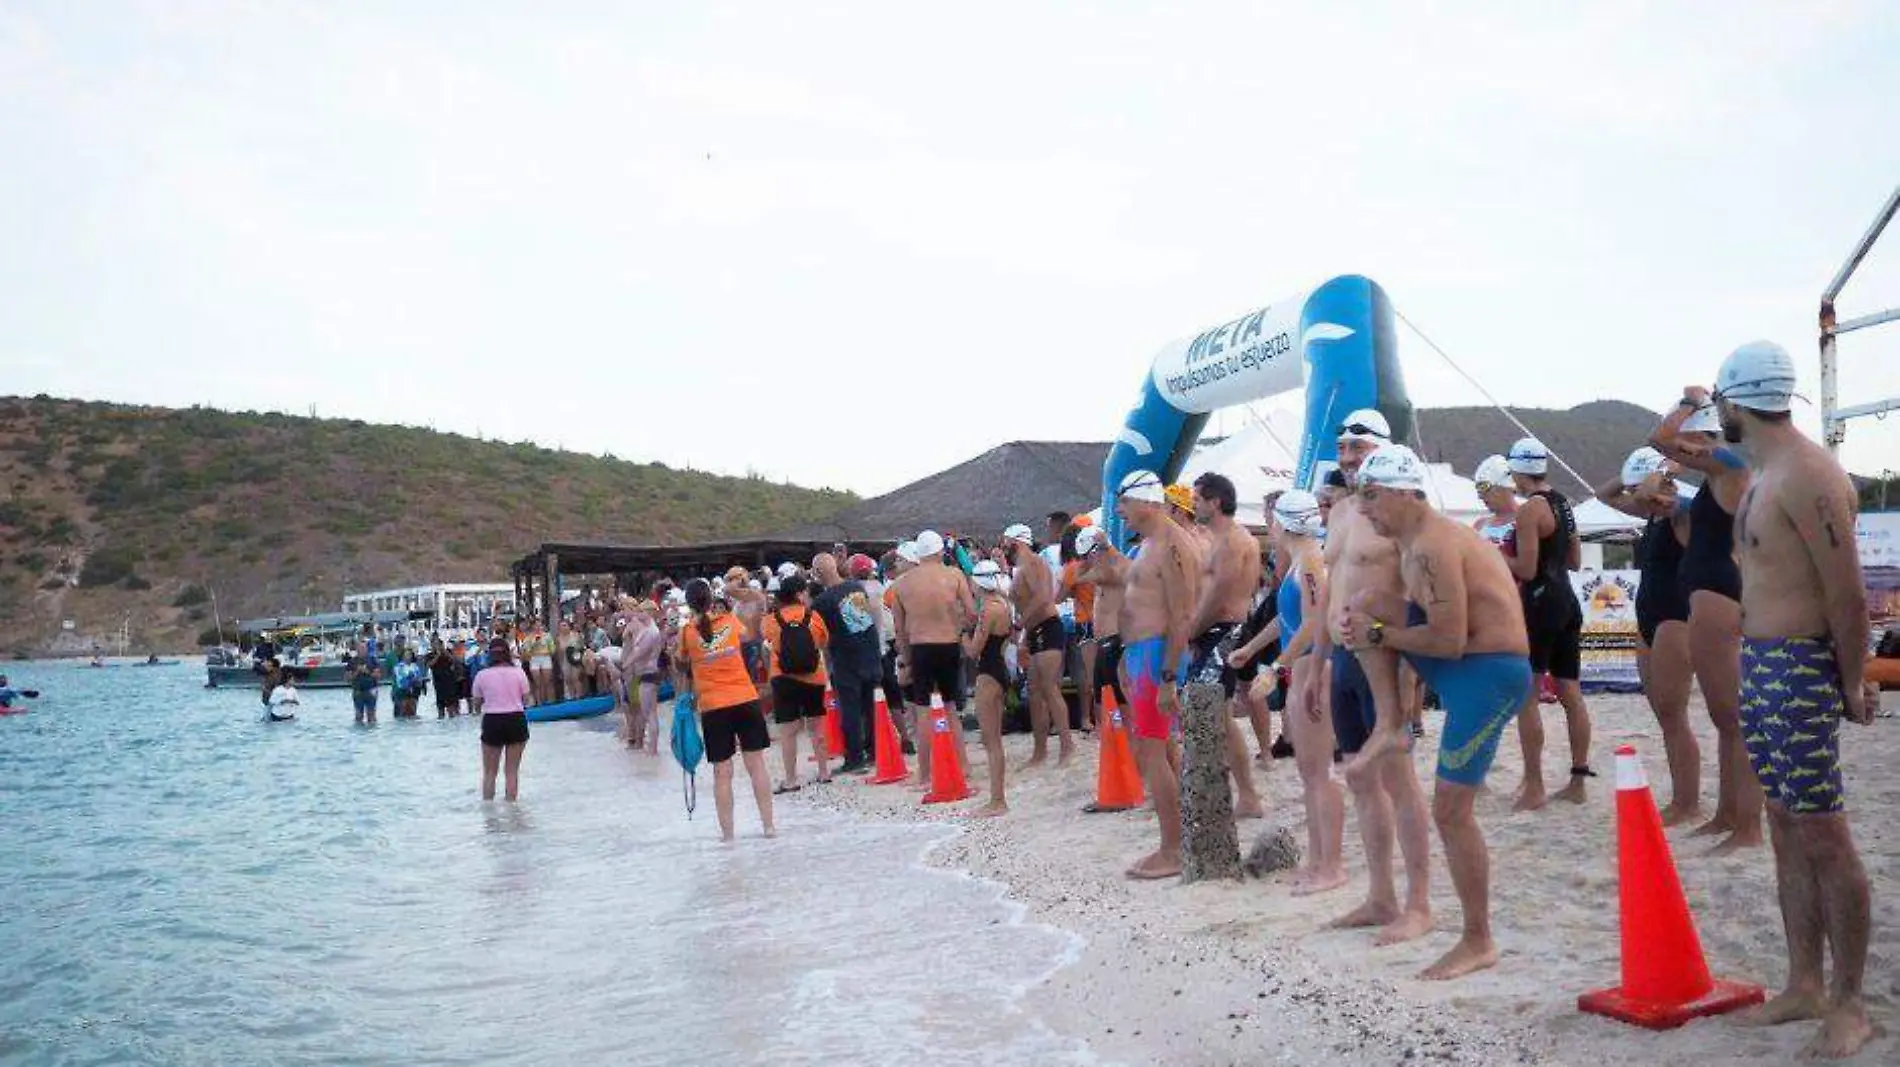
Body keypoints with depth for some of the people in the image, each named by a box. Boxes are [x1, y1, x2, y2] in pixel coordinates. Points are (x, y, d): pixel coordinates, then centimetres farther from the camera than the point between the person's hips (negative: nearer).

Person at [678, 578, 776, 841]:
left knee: (722, 773, 5)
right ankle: (768, 826, 11)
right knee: (757, 765, 8)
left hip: (712, 706, -1)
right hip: (746, 700, 1)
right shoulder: (731, 621, 1)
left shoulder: (687, 632, -4)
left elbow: (683, 666, 9)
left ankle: (727, 833, 10)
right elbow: (747, 636, 22)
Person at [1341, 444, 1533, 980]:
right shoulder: (1414, 542, 12)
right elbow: (1430, 620, 17)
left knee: (1450, 811, -6)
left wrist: (1377, 635, -12)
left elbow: (1448, 640, -25)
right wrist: (1366, 623, 1)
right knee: (1367, 601, 9)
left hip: (1490, 675, -10)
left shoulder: (1431, 547, -20)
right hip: (1465, 669, 10)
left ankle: (1479, 942, 6)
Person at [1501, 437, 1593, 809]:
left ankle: (1534, 788, -3)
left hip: (1541, 603, -9)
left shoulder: (1530, 509, -15)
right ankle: (1578, 782, 16)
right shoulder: (1562, 503, 13)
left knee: (1526, 695, -4)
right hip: (1567, 601, 9)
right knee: (1571, 692, 11)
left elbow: (1526, 569, -18)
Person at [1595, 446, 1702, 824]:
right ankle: (1683, 801, 17)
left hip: (1675, 621, -10)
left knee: (1672, 717, -8)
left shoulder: (1680, 512, -12)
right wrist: (1631, 478, 10)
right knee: (1666, 717, 11)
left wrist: (1658, 480, -13)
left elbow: (1648, 492, -33)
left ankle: (1688, 804, -3)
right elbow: (1604, 494, 26)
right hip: (1649, 621, 10)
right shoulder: (1654, 513, 14)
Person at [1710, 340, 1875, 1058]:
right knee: (1787, 835, 14)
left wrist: (1850, 685, -8)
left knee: (1824, 840, -1)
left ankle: (1848, 1004, 10)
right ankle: (1804, 986, 24)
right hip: (1758, 666, 10)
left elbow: (1849, 596, -17)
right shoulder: (1764, 473, 14)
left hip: (1798, 673, -10)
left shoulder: (1807, 475, -17)